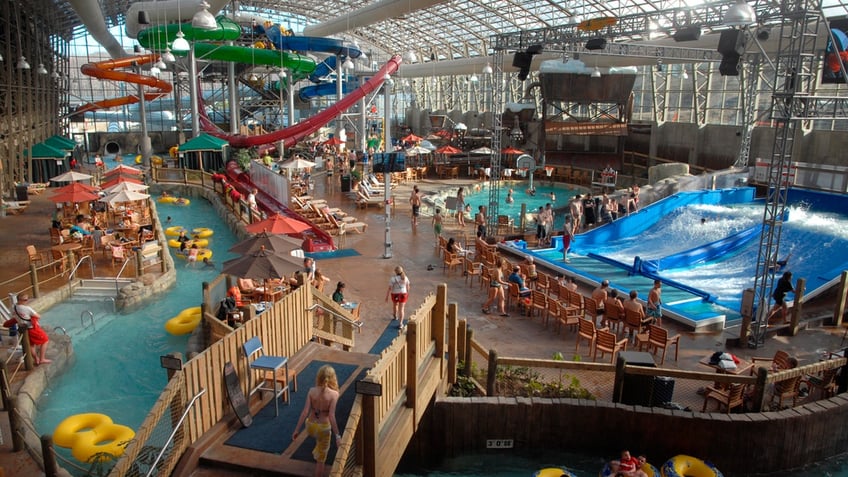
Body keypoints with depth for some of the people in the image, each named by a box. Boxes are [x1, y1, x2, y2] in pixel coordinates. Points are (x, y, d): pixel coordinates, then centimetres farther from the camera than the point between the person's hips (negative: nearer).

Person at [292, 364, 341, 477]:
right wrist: (337, 435, -17)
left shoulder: (312, 391, -11)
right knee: (321, 459, 16)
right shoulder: (334, 394, -20)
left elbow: (305, 412, -13)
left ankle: (316, 454, 62)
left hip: (310, 426, 4)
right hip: (323, 428, -4)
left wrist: (297, 429, -6)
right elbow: (331, 416, -23)